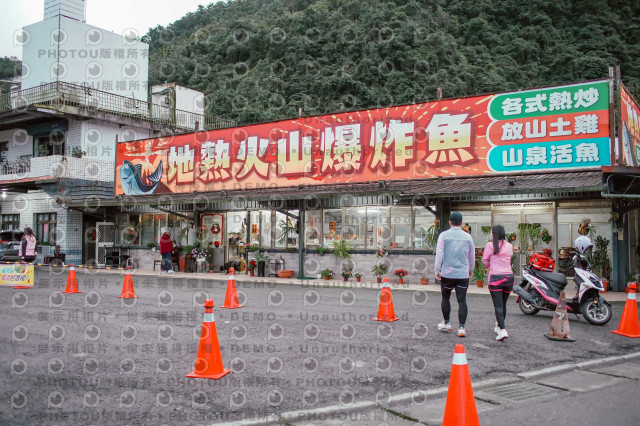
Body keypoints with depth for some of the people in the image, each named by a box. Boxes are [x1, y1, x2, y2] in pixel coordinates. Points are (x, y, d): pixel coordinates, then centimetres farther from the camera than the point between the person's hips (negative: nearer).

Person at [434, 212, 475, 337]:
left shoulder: (444, 235, -2)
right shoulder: (467, 237, 4)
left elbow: (439, 253, -6)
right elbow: (472, 255, 14)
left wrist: (437, 270, 2)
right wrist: (471, 269, 29)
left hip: (447, 273, -1)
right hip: (463, 274, 1)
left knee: (445, 298, 15)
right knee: (462, 300, 2)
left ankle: (446, 324, 25)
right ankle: (461, 328, -2)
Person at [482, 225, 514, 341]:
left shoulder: (490, 245, -4)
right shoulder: (509, 246, 9)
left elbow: (484, 261, 2)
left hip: (496, 276, -4)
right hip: (509, 276, 4)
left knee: (498, 305, -6)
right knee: (503, 304, 16)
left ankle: (502, 330, -17)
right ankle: (499, 326, 29)